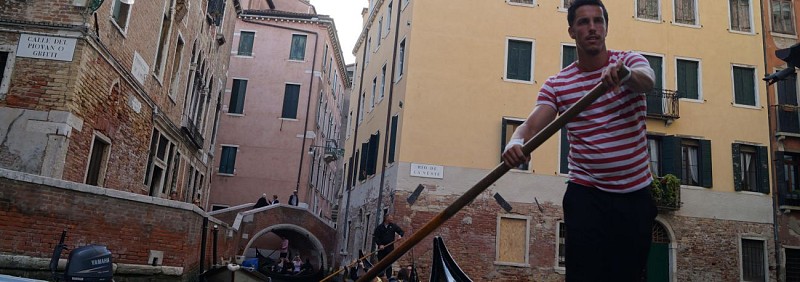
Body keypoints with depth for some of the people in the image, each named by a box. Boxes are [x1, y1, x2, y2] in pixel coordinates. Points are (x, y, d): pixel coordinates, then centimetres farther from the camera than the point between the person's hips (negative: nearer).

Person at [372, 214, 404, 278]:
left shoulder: (393, 226, 6)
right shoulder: (379, 227, 0)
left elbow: (401, 231, 14)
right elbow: (375, 237, -3)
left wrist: (400, 235, -9)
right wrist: (379, 244, -15)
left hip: (390, 247, 1)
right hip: (381, 248, -1)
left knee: (389, 264, 0)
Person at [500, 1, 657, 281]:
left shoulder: (630, 61, 0)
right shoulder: (556, 84, 0)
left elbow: (647, 81, -24)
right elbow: (530, 125, -14)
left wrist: (624, 73, -48)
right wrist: (516, 142, -38)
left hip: (636, 194, 1)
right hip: (587, 195, -1)